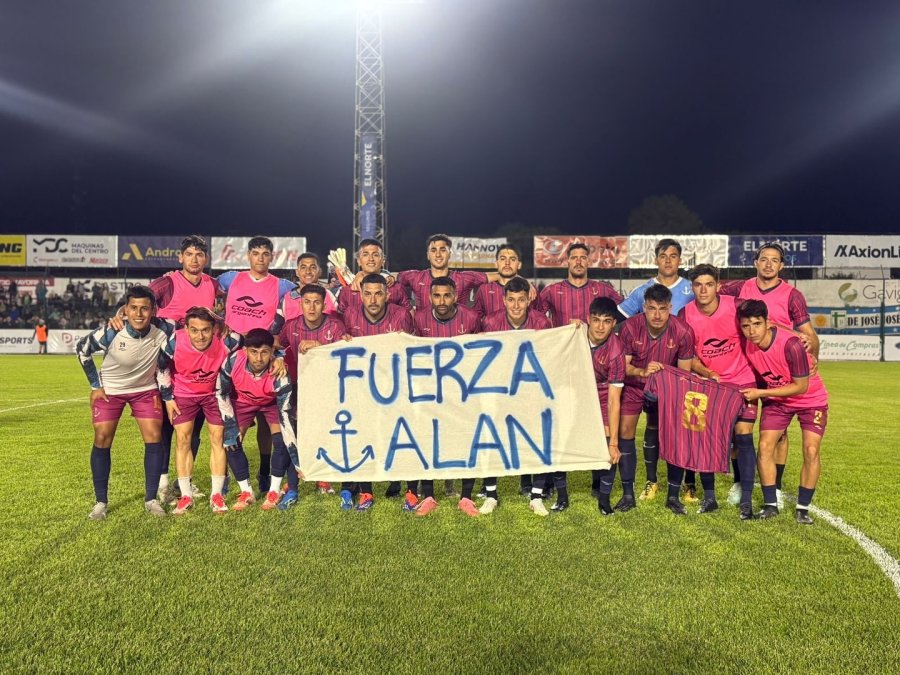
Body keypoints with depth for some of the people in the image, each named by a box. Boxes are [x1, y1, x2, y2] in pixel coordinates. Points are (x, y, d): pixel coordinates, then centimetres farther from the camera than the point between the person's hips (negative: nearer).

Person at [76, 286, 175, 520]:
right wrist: (96, 385, -5)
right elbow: (81, 350, -8)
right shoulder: (110, 333, -28)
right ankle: (101, 502, 10)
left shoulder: (162, 330, -24)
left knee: (154, 438, -7)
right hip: (109, 389, -1)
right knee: (102, 440, -5)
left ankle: (151, 499, 5)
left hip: (146, 389, 1)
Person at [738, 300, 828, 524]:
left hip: (811, 399, -4)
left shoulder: (791, 344, -33)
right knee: (765, 446, -8)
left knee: (811, 451, -12)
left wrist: (760, 393, -25)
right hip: (776, 399, 4)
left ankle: (803, 508, 3)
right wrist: (753, 391, -9)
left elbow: (801, 386, -25)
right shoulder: (746, 345, -18)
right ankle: (770, 505, 3)